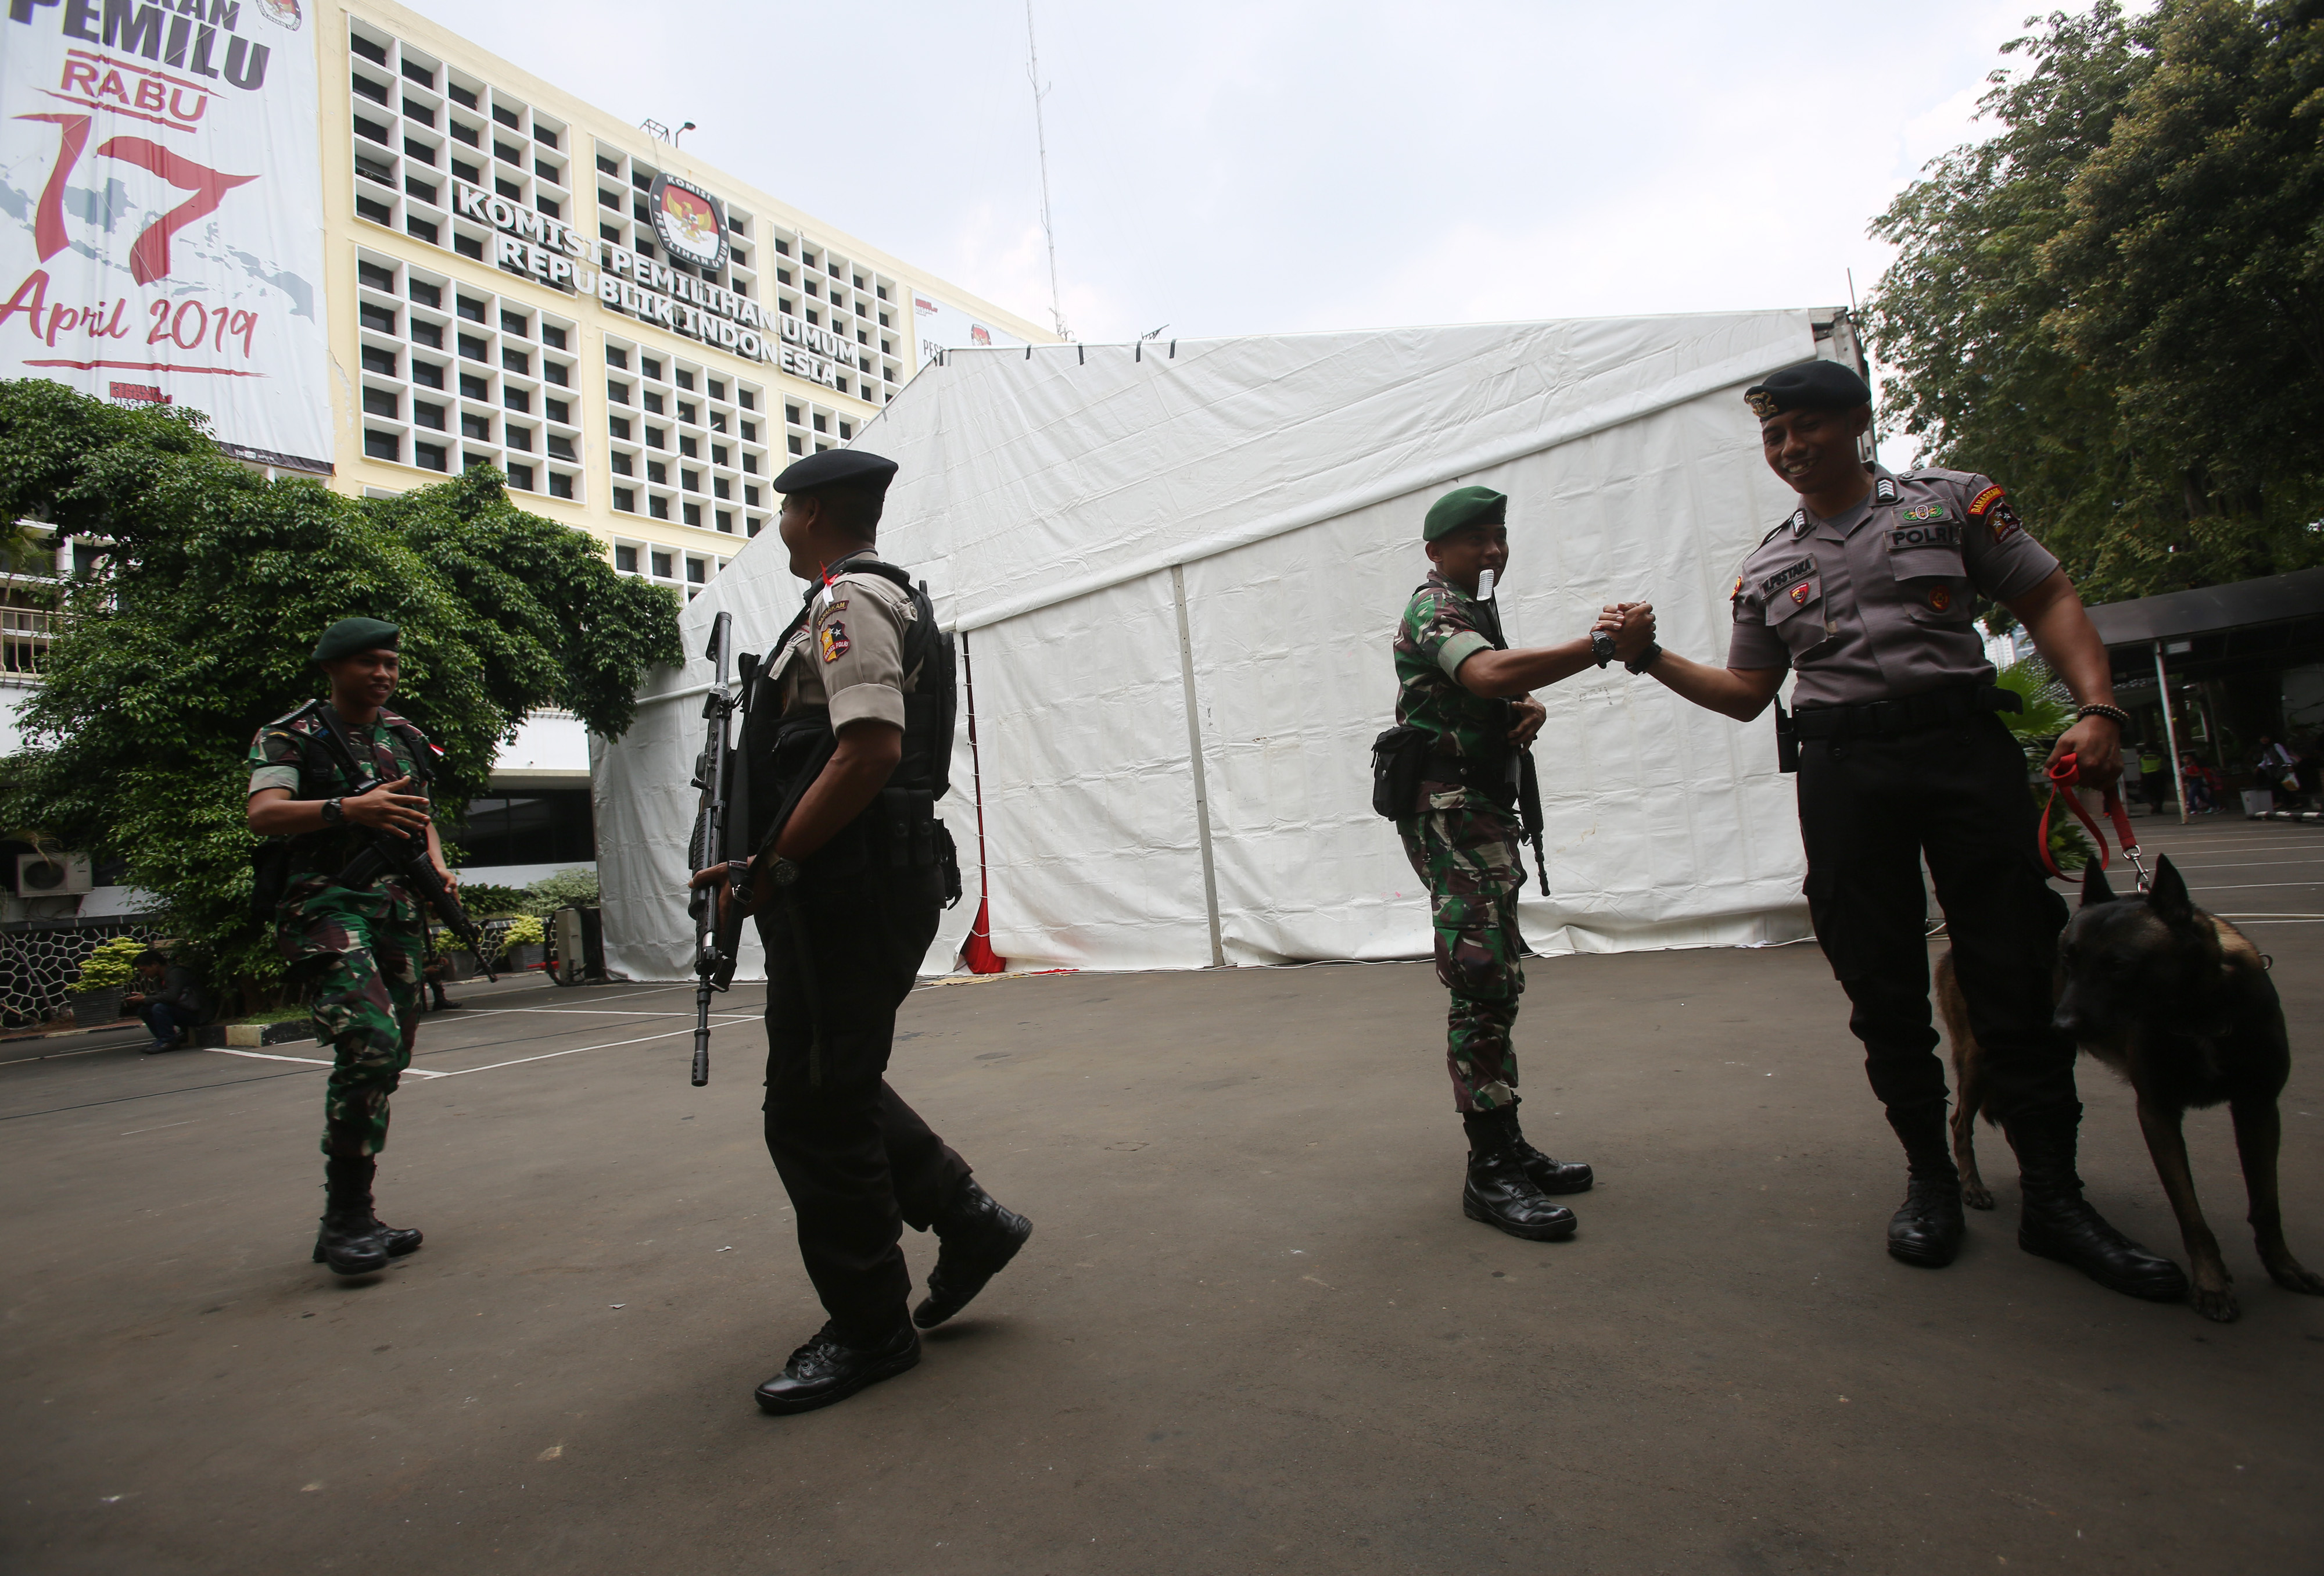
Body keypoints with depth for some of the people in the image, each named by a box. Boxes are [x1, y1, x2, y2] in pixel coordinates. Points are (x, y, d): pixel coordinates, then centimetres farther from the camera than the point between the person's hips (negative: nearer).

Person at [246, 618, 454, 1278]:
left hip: (398, 910, 6)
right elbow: (263, 814, -15)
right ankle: (344, 1217, -9)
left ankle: (353, 1218, 19)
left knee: (387, 1061, 7)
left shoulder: (405, 736, 17)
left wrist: (437, 866, 7)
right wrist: (348, 809, -32)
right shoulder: (291, 736, 0)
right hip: (327, 907, -6)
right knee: (371, 1043, -23)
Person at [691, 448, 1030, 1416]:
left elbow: (870, 751, -25)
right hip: (857, 888, 11)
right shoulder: (886, 600, 23)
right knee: (835, 1086, 19)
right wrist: (762, 864, 19)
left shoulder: (849, 601, -10)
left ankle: (870, 1330, 15)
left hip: (848, 891, -11)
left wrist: (772, 867, -17)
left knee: (815, 1110, 0)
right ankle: (968, 1220, 25)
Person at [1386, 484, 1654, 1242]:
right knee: (1482, 984, -14)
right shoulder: (1432, 608, -9)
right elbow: (1488, 674, -30)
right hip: (1450, 810, -10)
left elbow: (1501, 693, 26)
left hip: (1483, 809, 11)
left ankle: (1509, 1146, 19)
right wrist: (1601, 647, -32)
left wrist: (1529, 709, 2)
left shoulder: (1472, 609, 24)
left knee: (1496, 982, 11)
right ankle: (1490, 1174, -10)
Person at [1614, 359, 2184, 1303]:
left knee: (2017, 972, -1)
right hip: (1843, 771, 2)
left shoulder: (1953, 501, 10)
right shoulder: (1768, 568, 15)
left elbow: (2048, 600, 7)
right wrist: (1654, 660, 3)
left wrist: (2097, 707, -8)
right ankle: (1930, 1178, 17)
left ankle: (2054, 1197, 11)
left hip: (1967, 744, -1)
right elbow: (1746, 693, 17)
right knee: (1883, 986, 3)